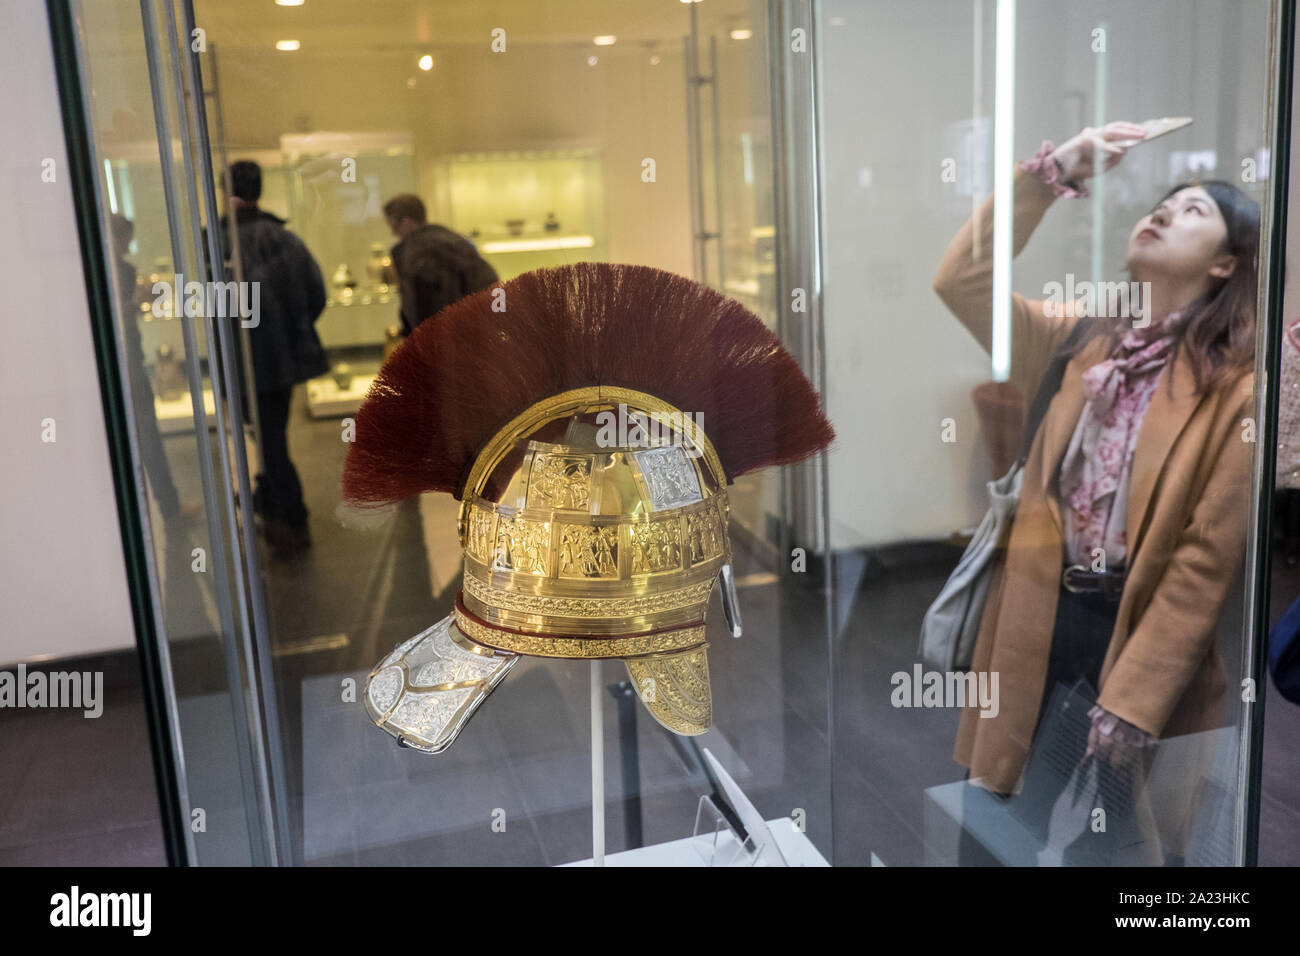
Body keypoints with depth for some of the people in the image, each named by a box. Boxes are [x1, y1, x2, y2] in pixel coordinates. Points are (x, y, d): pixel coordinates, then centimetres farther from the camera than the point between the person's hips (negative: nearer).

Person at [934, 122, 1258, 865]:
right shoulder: (1081, 338, 7)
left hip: (1138, 631, -4)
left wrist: (1131, 703, -15)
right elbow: (963, 280, 0)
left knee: (1113, 844, 13)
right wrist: (1054, 171, -5)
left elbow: (1207, 561, -12)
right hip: (1043, 620, 4)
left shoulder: (1235, 384, -8)